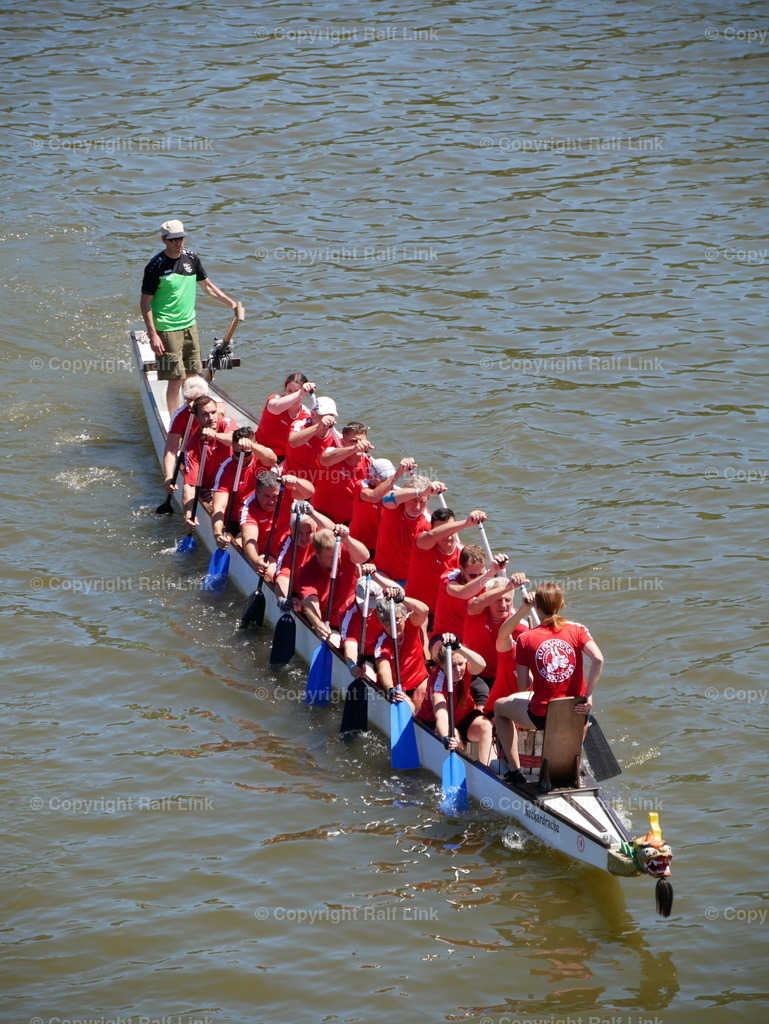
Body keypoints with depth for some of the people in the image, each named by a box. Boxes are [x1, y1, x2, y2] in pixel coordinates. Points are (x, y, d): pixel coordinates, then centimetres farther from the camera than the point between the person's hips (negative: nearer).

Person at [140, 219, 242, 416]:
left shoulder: (191, 258, 4)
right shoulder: (155, 266, -14)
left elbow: (208, 286, 18)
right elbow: (145, 302, -11)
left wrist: (233, 304, 13)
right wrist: (153, 335, -17)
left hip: (190, 325, 6)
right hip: (167, 330, -6)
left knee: (192, 376, 12)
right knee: (175, 380, -7)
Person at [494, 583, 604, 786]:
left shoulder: (525, 639, -7)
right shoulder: (577, 630, -3)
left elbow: (523, 687, -4)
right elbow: (598, 659, -19)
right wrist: (587, 696, -12)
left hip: (542, 717, -2)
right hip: (577, 716, 2)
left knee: (500, 706, 28)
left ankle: (515, 771, 22)